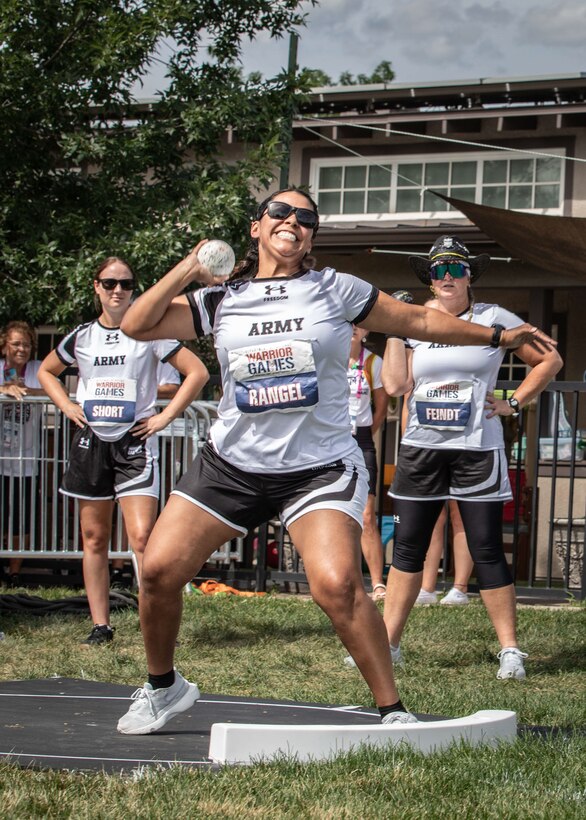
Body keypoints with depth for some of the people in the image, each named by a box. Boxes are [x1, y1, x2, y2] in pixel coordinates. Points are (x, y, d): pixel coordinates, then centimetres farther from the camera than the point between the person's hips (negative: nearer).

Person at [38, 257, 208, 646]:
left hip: (135, 442, -4)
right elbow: (47, 371, 24)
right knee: (94, 538, 6)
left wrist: (166, 416, -8)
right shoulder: (82, 336, 8)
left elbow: (198, 372, -4)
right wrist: (67, 406, 8)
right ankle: (100, 625, 13)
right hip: (91, 442, 4)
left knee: (143, 537, -15)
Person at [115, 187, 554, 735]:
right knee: (158, 570, -7)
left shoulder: (337, 291, 3)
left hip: (319, 468, -3)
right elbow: (136, 325, 2)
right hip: (231, 464, 3)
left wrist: (497, 336, 16)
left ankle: (393, 711, -12)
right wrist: (190, 269, -1)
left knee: (336, 585, -25)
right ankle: (163, 688, 19)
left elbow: (419, 321, 13)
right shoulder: (220, 301, 7)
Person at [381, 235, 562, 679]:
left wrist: (513, 403, 0)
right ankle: (387, 642, 11)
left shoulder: (494, 319, 2)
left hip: (477, 450, -3)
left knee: (487, 550, -4)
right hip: (421, 447, 3)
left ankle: (510, 650, 2)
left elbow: (550, 360, 6)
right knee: (407, 546, 4)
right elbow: (396, 385, -1)